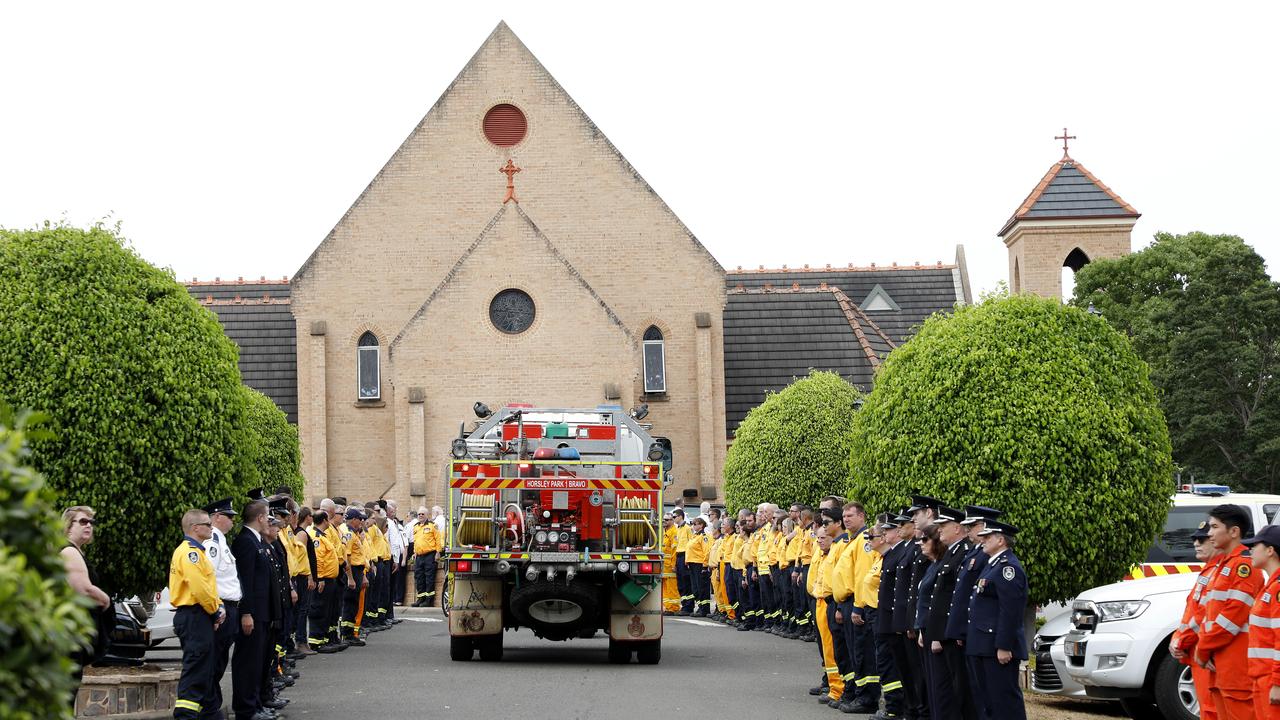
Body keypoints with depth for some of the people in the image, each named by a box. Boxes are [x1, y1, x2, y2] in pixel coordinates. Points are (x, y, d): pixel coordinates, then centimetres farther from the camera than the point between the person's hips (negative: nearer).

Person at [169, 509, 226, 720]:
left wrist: (219, 607, 5)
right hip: (194, 617, -11)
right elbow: (199, 588, -23)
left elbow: (208, 585, 20)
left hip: (200, 617, 11)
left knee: (206, 666, 15)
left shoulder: (196, 551, 19)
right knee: (196, 668, -11)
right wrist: (215, 610, -11)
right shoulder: (189, 552, -15)